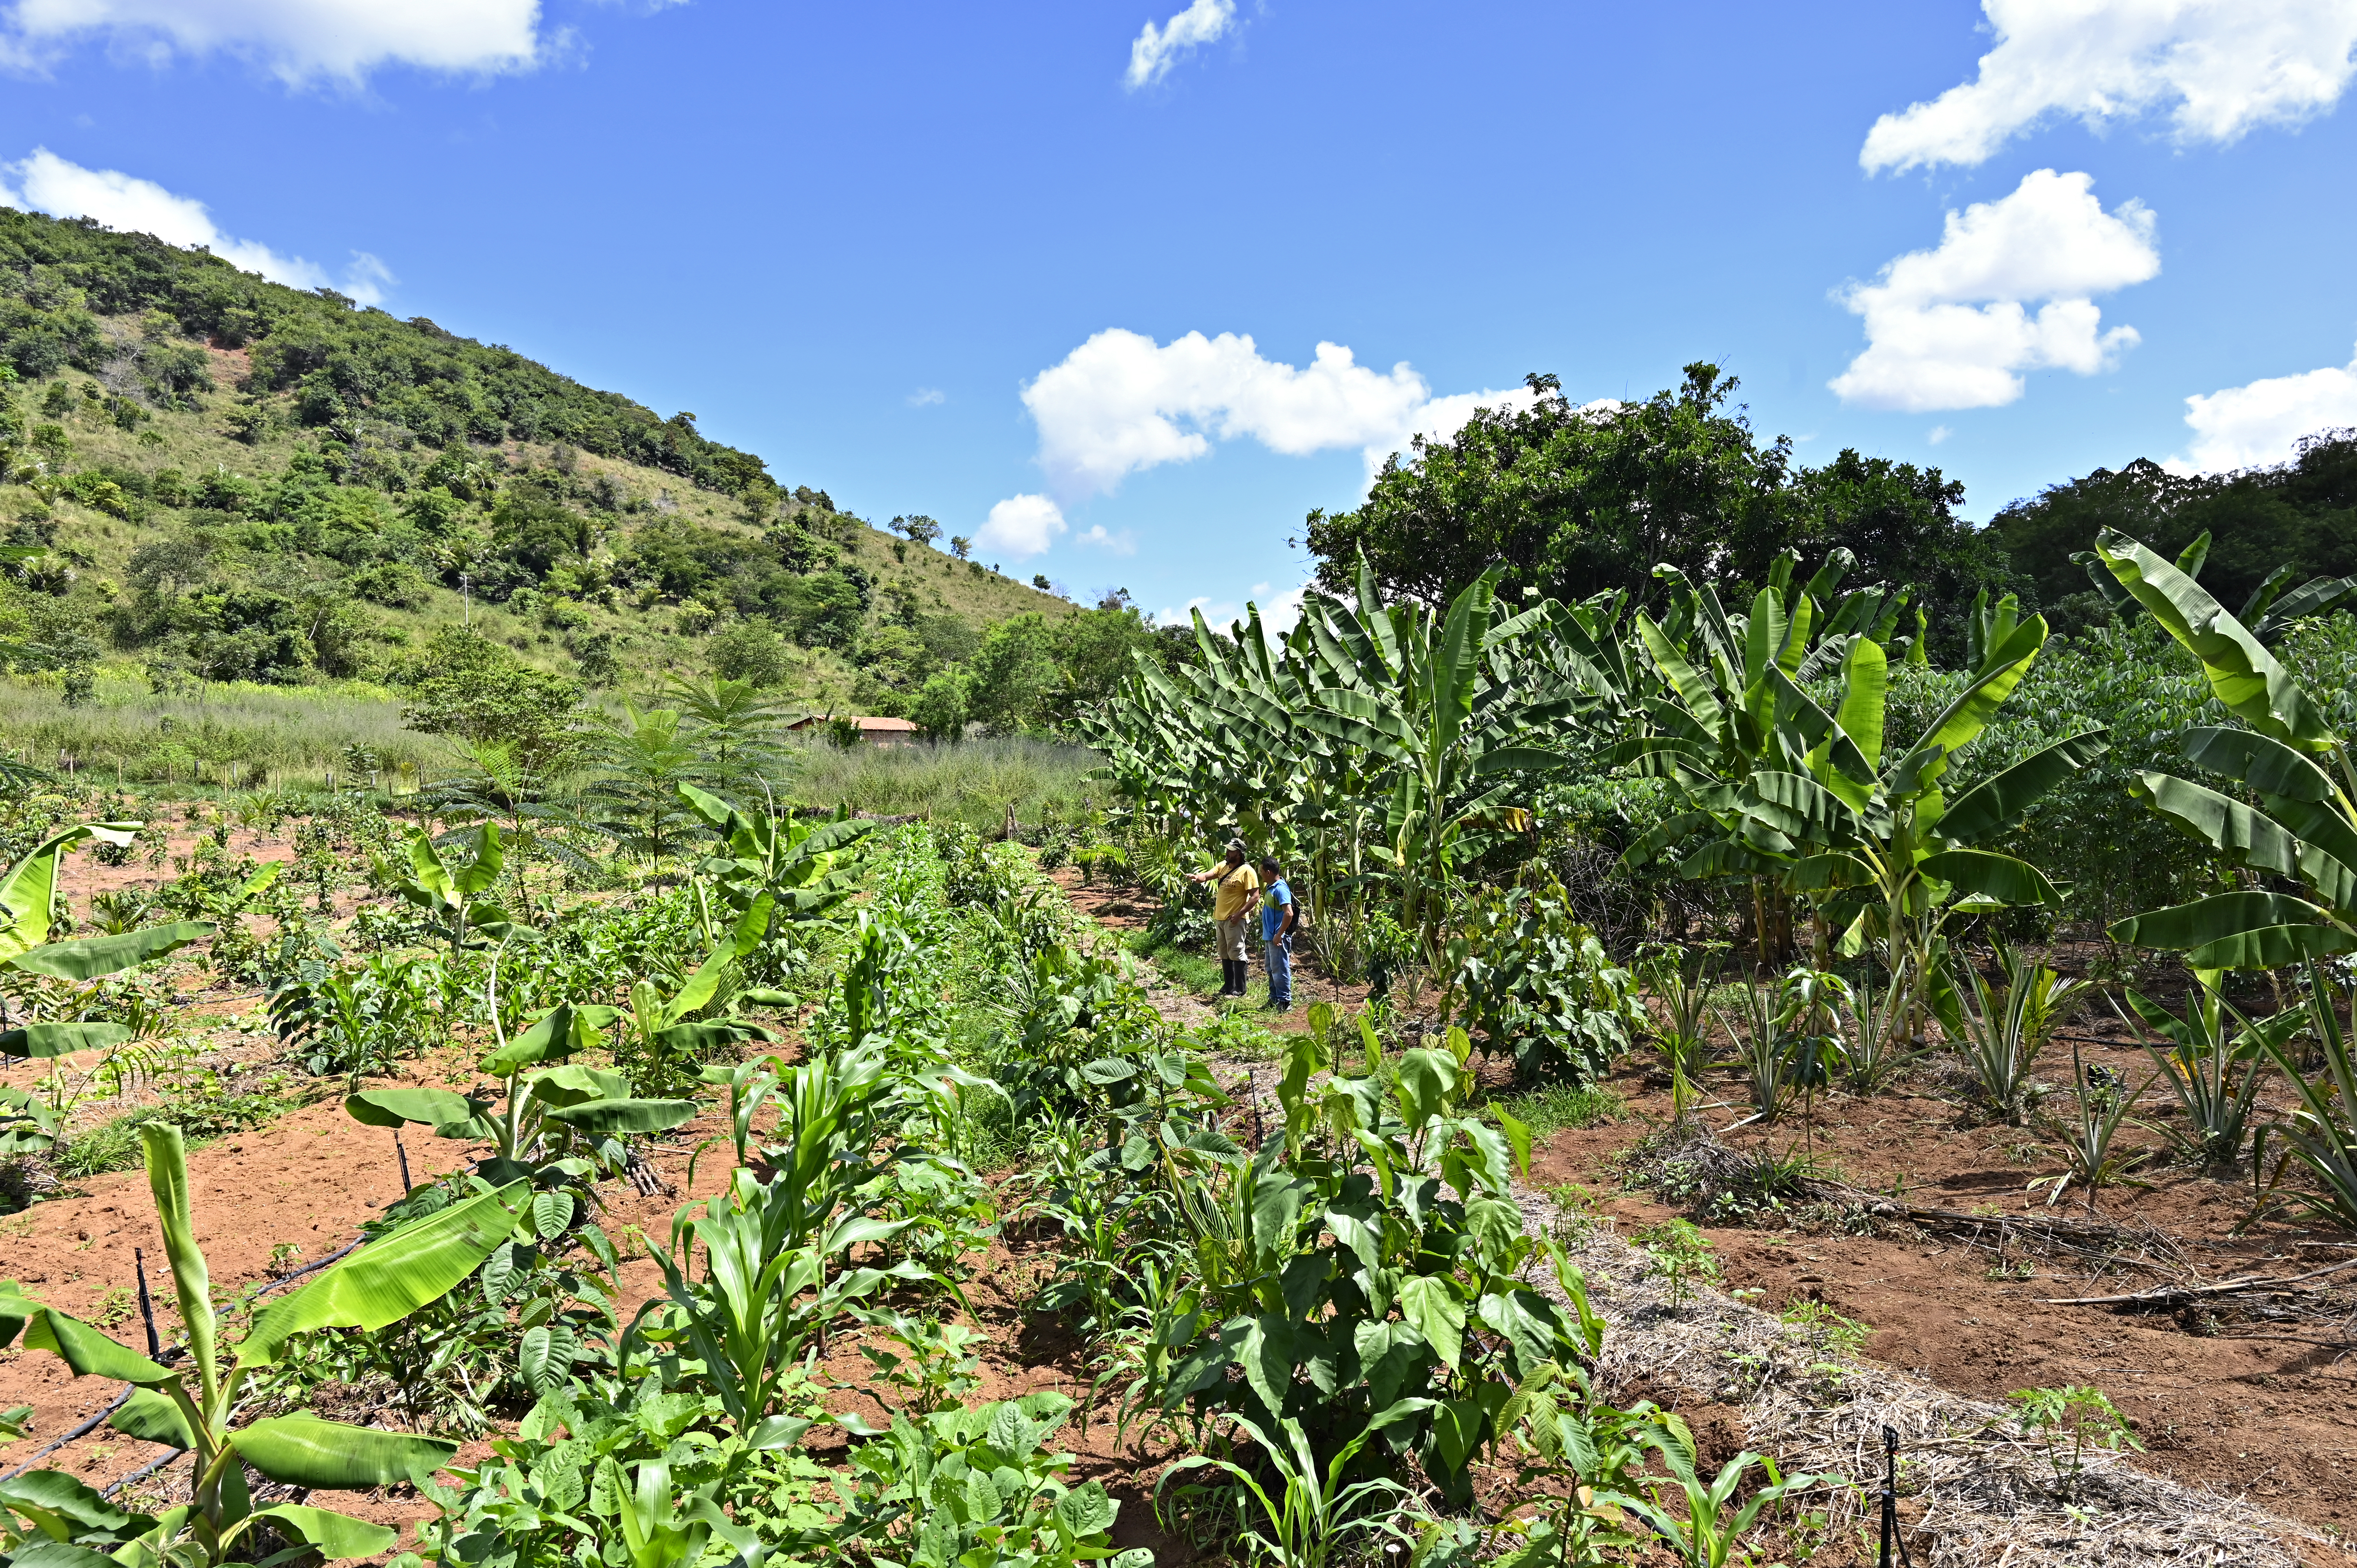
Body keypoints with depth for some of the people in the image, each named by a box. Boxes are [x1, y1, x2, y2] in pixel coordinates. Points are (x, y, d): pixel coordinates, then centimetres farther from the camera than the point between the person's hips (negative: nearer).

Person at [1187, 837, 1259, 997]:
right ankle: (1228, 985, 26)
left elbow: (1255, 895, -16)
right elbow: (1207, 876, -1)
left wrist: (1239, 914, -20)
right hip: (1219, 917, 8)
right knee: (1224, 954, 16)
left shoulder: (1246, 871, -14)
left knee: (1236, 953, -3)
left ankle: (1240, 989, 5)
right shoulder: (1223, 866, 9)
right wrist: (1197, 877, -25)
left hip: (1234, 919, -8)